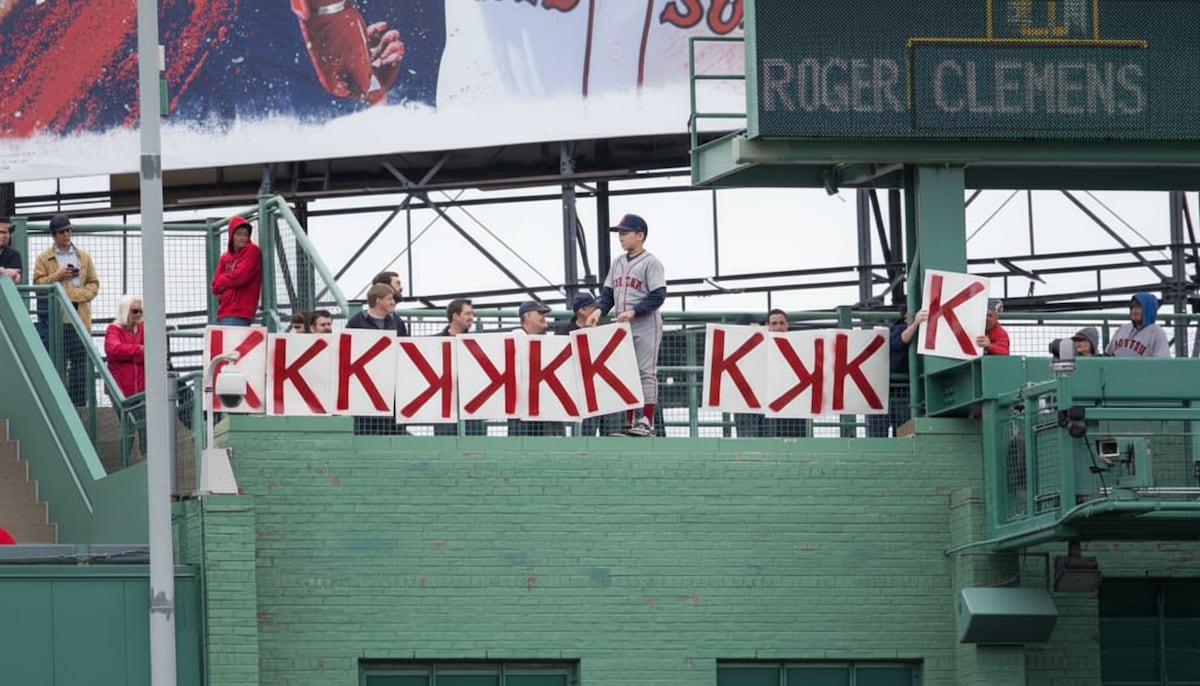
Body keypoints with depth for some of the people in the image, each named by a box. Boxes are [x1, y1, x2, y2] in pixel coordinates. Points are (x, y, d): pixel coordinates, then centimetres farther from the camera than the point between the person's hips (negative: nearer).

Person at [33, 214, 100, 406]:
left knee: (80, 360, -1)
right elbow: (38, 283, 0)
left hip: (80, 316, 2)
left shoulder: (84, 257, 16)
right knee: (58, 361, -4)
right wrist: (57, 277, -13)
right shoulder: (44, 259, 9)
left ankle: (79, 401, 1)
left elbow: (94, 284, 11)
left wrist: (79, 295, -7)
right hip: (56, 317, -2)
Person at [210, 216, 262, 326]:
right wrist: (230, 280, -6)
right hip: (223, 312, 7)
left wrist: (223, 280, 6)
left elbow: (240, 276, -11)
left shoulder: (252, 252, -1)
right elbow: (216, 286, 10)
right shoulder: (225, 258, 17)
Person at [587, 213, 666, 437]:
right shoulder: (618, 262, 15)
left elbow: (658, 296, -13)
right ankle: (628, 422, 9)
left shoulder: (651, 263, -6)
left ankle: (647, 421, -7)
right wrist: (599, 309, -5)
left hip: (646, 326, -7)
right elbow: (608, 292, 15)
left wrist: (633, 311, -21)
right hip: (623, 327, 7)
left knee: (646, 372, -7)